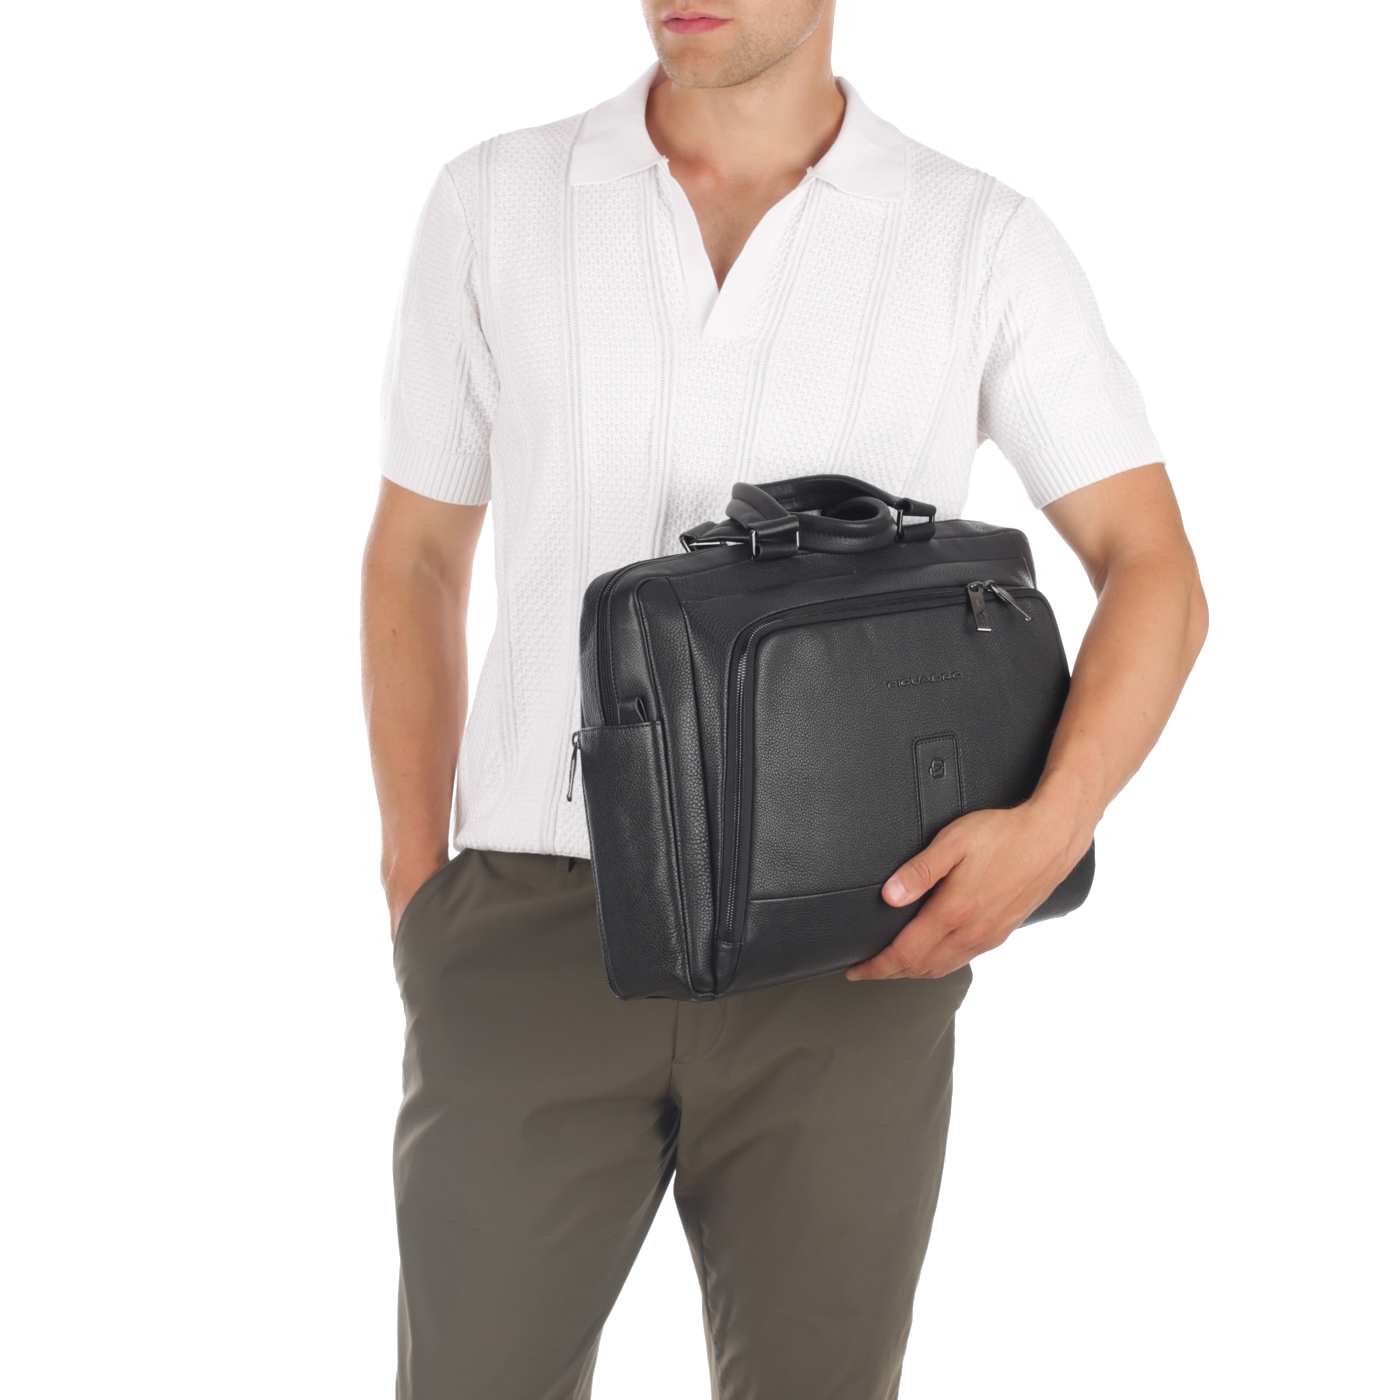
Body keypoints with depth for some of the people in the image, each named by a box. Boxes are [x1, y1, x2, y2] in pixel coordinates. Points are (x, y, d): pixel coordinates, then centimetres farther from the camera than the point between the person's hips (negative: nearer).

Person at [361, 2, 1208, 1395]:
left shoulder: (985, 243, 1)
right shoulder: (492, 205, 3)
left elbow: (1155, 576, -1)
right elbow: (414, 556, 11)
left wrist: (1052, 829, -20)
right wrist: (417, 899, 6)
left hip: (845, 958, 0)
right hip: (545, 933, 1)